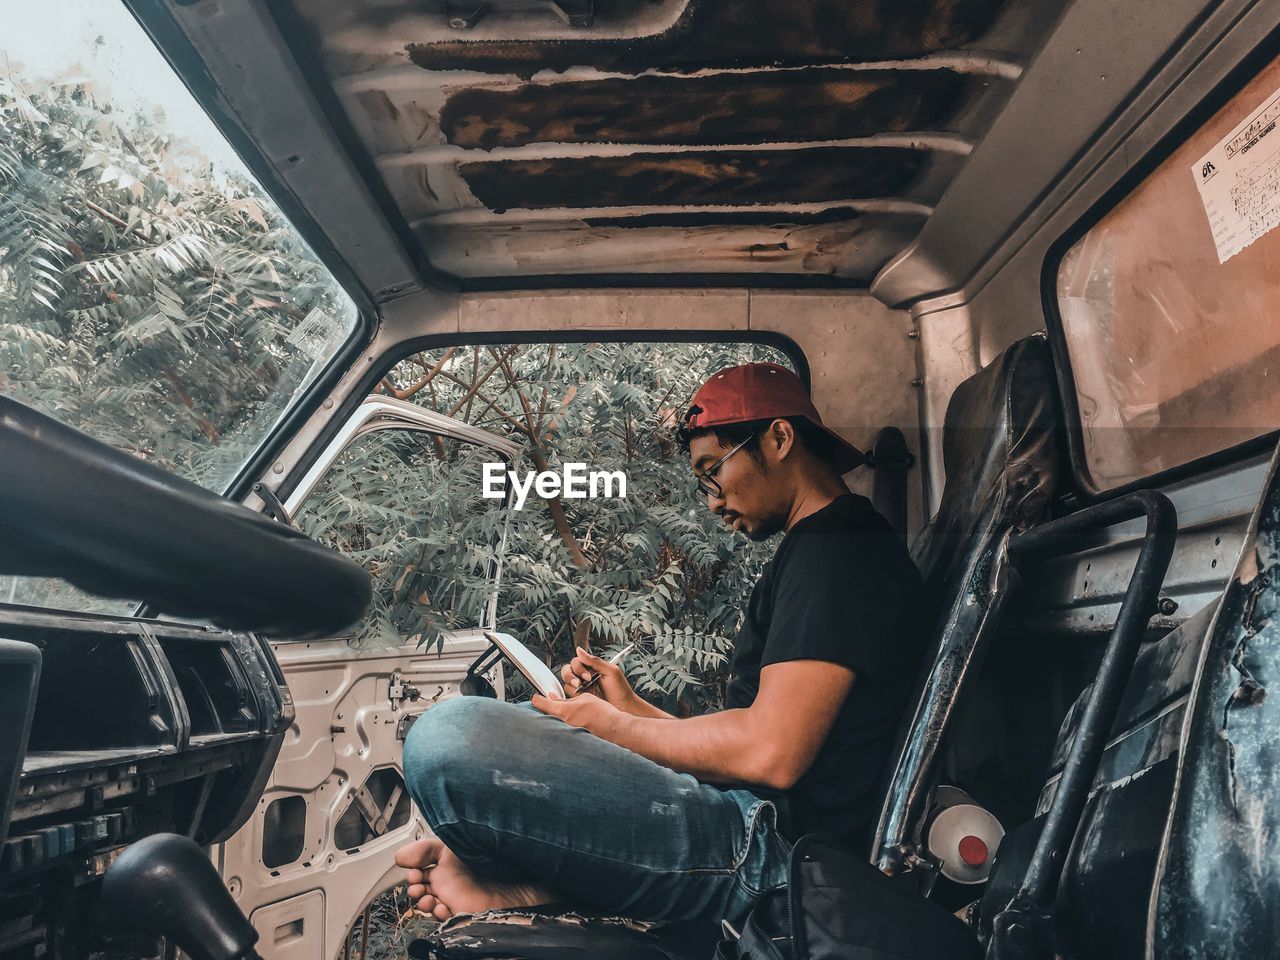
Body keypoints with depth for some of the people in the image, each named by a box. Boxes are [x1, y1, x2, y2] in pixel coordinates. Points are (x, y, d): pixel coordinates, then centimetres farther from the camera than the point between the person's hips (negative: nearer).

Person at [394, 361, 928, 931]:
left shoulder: (836, 547, -11)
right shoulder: (821, 548, 22)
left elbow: (769, 755, -22)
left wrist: (609, 725, -7)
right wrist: (631, 708, 13)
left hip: (770, 851, -11)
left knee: (445, 737, -26)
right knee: (522, 723, 24)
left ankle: (523, 886, -1)